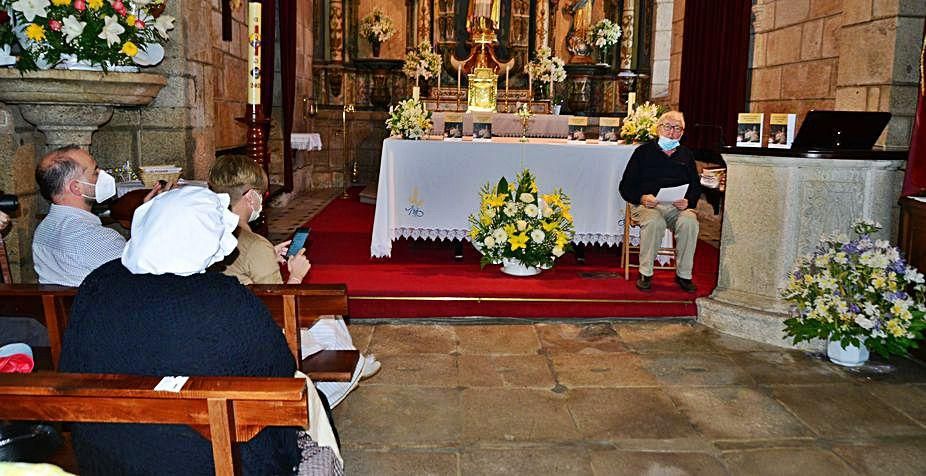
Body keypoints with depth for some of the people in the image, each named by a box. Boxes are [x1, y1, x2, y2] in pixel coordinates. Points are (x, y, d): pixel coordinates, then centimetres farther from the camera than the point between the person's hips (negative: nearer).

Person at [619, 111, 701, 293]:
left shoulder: (686, 155, 21)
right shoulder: (643, 152, 12)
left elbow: (696, 187, 18)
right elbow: (626, 186, 6)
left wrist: (688, 201, -5)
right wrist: (642, 198, -13)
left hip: (678, 206, 2)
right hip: (647, 204, -2)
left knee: (689, 222, -31)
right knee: (654, 222, -36)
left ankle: (683, 275, -17)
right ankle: (645, 274, -21)